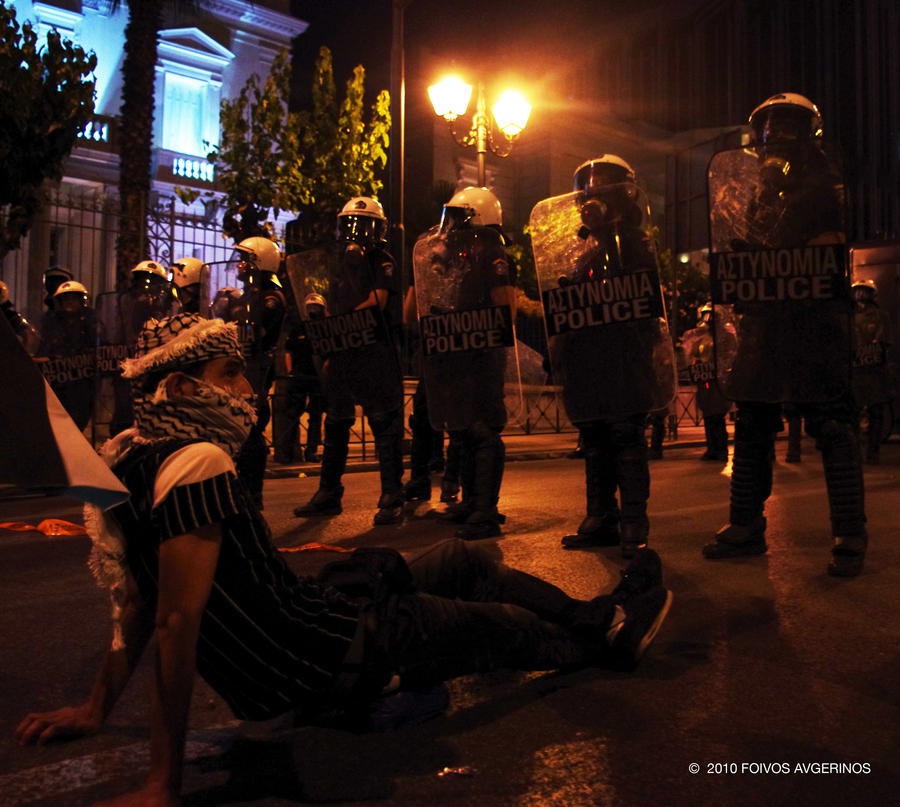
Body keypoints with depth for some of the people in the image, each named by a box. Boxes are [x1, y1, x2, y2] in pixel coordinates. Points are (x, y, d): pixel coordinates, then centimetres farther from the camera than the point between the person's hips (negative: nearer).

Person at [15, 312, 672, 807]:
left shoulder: (136, 455, 3)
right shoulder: (199, 462, -27)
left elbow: (138, 599, 8)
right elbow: (176, 619, -30)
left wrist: (98, 708, 14)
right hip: (322, 665, -9)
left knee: (461, 560, 18)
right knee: (497, 624, 12)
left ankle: (595, 617, 36)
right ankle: (605, 638, 40)